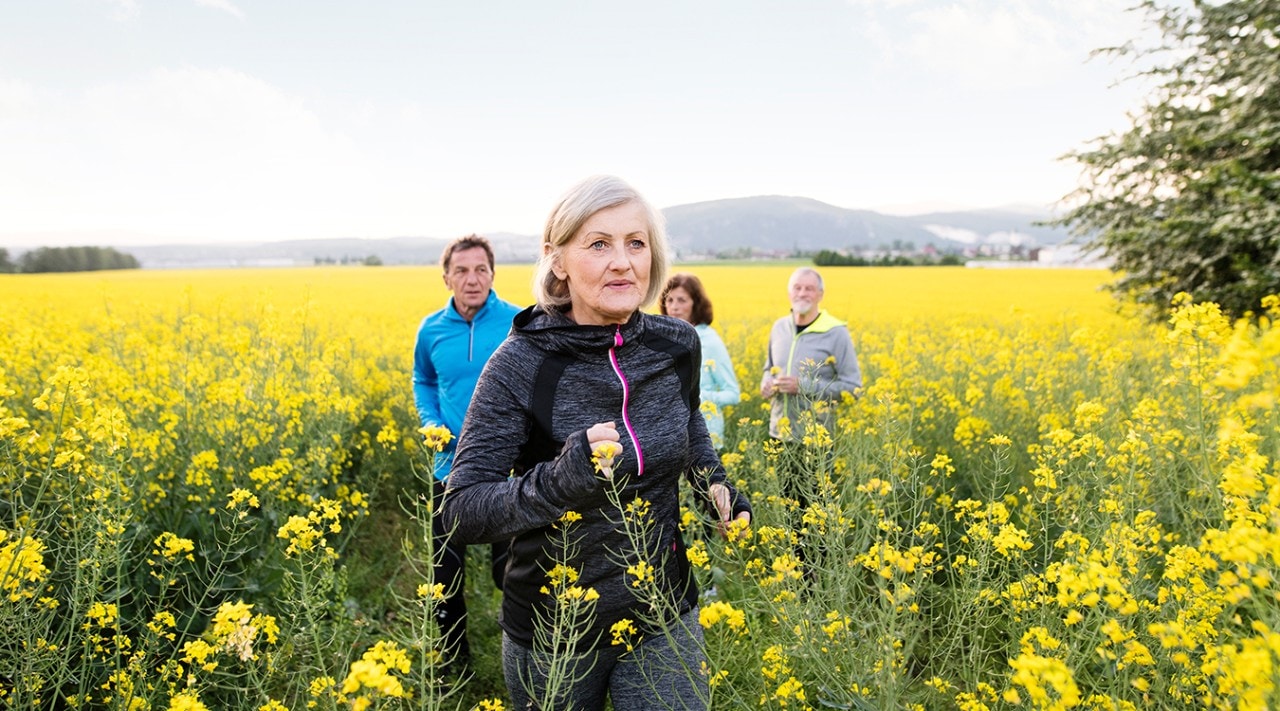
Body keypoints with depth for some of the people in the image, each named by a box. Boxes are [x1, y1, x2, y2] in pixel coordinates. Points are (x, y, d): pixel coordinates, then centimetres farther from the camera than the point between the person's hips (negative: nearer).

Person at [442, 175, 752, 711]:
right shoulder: (520, 365, -20)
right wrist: (560, 479, -37)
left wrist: (715, 487, 2)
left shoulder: (678, 347, -7)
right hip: (555, 633, -2)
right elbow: (461, 512, -22)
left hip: (664, 620, 3)